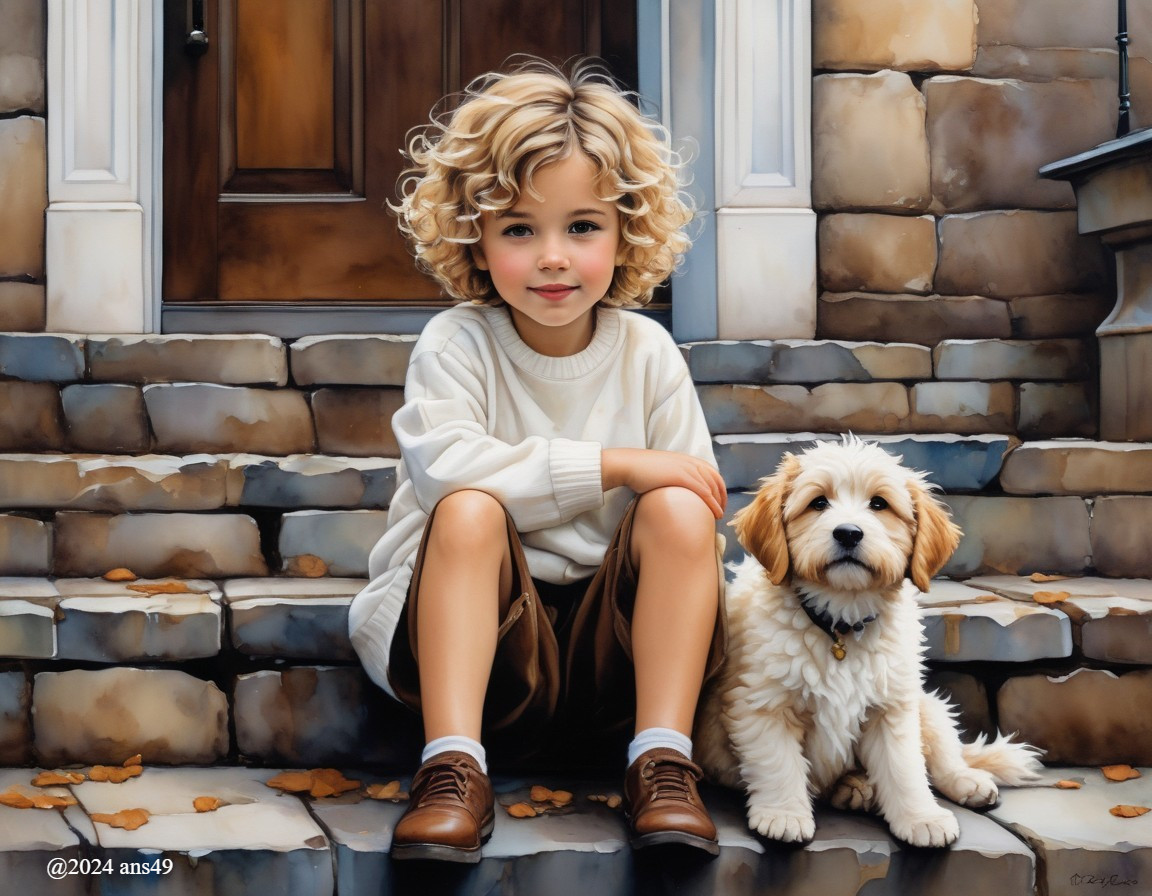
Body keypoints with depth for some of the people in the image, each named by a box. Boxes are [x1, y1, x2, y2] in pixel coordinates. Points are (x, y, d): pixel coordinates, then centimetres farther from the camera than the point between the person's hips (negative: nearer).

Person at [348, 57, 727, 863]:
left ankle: (663, 760, -21)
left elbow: (700, 497, -3)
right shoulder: (456, 345, -7)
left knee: (678, 510, -24)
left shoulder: (647, 353, 1)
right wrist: (614, 464, -26)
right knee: (470, 511, -30)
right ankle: (453, 768, -29)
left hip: (609, 634, 2)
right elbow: (447, 465, -27)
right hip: (481, 630, -2)